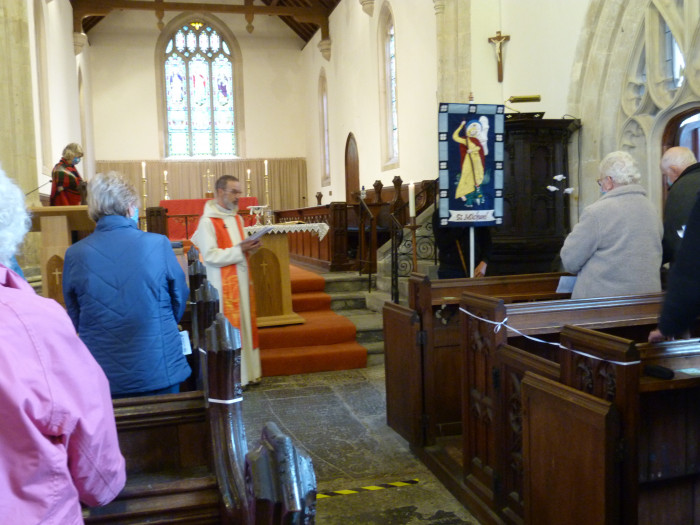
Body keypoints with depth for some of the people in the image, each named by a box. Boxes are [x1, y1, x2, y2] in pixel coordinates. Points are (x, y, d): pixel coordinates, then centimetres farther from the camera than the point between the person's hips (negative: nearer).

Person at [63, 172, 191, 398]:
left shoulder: (75, 254, -7)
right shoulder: (159, 244, -11)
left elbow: (75, 319, 5)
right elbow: (180, 302, 3)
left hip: (102, 378, 1)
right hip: (159, 372, -1)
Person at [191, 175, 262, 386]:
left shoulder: (236, 218, 13)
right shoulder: (208, 221, -13)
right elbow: (210, 256, -19)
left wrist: (249, 247, 0)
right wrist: (239, 250, -20)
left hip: (240, 281, 8)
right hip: (223, 285, -8)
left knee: (245, 323, 11)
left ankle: (247, 372, 21)